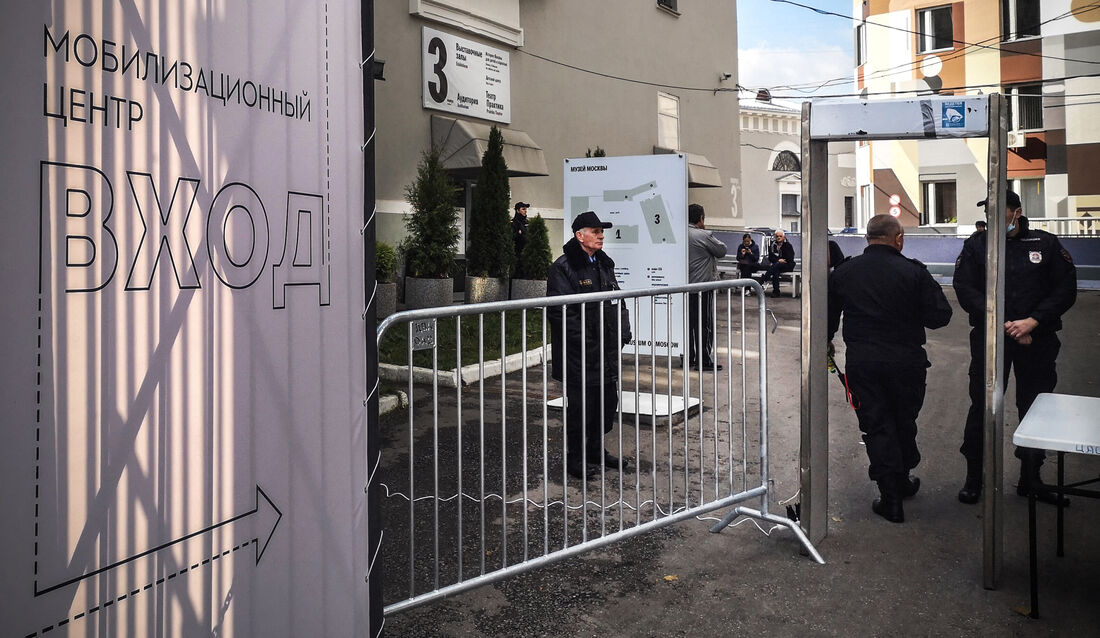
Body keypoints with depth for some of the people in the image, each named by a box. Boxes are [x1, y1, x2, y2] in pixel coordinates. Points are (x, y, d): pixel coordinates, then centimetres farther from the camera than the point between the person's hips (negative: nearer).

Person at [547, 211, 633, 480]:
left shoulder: (605, 264, 15)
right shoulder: (563, 267, -11)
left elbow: (618, 302, 20)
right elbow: (559, 311, -17)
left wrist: (622, 333, 6)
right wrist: (585, 341, -20)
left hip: (607, 350, 8)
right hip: (579, 354, -8)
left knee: (608, 402, 15)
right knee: (579, 405, 0)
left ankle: (596, 450, 32)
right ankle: (575, 458, 16)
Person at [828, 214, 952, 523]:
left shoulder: (843, 272, -1)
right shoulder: (914, 271, -8)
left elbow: (828, 316, 7)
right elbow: (940, 316, -9)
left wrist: (826, 342, 26)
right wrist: (910, 317, 11)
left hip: (861, 361, 1)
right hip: (906, 360, 0)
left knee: (876, 425, 7)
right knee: (904, 422, 19)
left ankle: (891, 497, 8)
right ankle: (902, 480, 37)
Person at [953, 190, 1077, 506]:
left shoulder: (1046, 244, 4)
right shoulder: (976, 245, 2)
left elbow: (1065, 290, -1)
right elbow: (965, 290, -7)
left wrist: (1031, 322, -14)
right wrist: (1003, 324, -15)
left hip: (1037, 340, 1)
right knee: (982, 408, 3)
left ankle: (1030, 479, 27)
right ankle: (973, 477, 17)